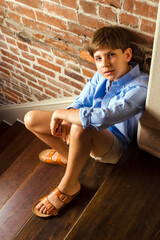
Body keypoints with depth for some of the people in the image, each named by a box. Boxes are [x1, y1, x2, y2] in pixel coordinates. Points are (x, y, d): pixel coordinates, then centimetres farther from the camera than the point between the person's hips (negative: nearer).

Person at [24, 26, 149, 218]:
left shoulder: (139, 88, -29)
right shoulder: (101, 75, -6)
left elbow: (101, 118, -41)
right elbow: (80, 103, 1)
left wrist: (60, 113, -29)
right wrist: (66, 120, -21)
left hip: (114, 146, -7)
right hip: (90, 135, 7)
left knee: (80, 129, -43)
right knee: (31, 119, -1)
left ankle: (68, 188, -17)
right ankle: (67, 155, 21)